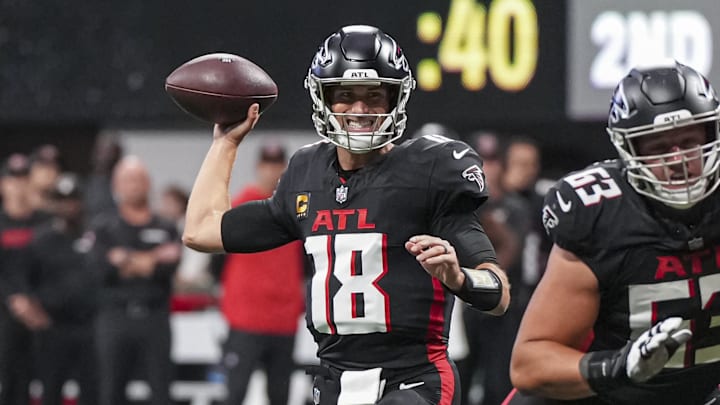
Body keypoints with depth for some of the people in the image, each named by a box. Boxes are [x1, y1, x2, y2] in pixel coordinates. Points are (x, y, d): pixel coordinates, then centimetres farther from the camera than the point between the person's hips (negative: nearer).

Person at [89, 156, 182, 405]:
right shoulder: (105, 229, 9)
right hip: (115, 317, 0)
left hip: (155, 319, 0)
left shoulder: (166, 230, 11)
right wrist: (152, 259, -10)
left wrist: (127, 261, -5)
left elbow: (168, 268, -5)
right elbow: (101, 270, -7)